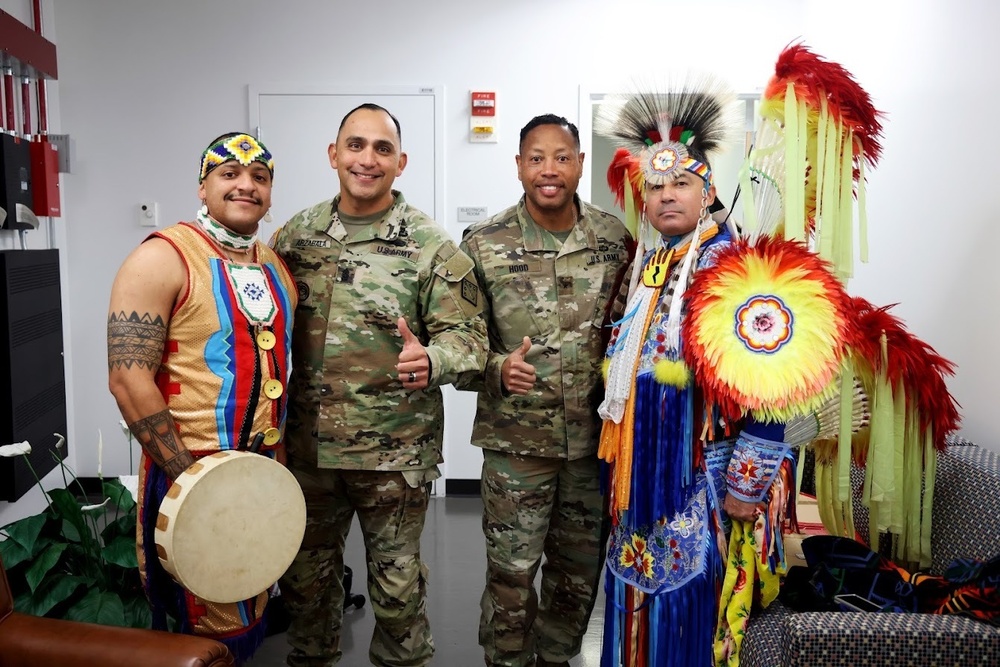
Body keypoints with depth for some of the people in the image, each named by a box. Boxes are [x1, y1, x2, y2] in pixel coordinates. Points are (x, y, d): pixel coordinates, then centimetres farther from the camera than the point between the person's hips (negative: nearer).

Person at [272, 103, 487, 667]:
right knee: (305, 575, 20)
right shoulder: (295, 236, 3)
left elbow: (467, 335, -10)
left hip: (395, 450, -3)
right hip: (306, 444, 4)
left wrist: (430, 360, -31)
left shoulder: (431, 246, -7)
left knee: (397, 585, 12)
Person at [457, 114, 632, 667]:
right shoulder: (484, 245, -6)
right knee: (511, 574, 7)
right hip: (515, 439, -2)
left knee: (579, 569, 18)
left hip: (594, 437, 3)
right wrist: (498, 369, -21)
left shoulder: (615, 239, 0)